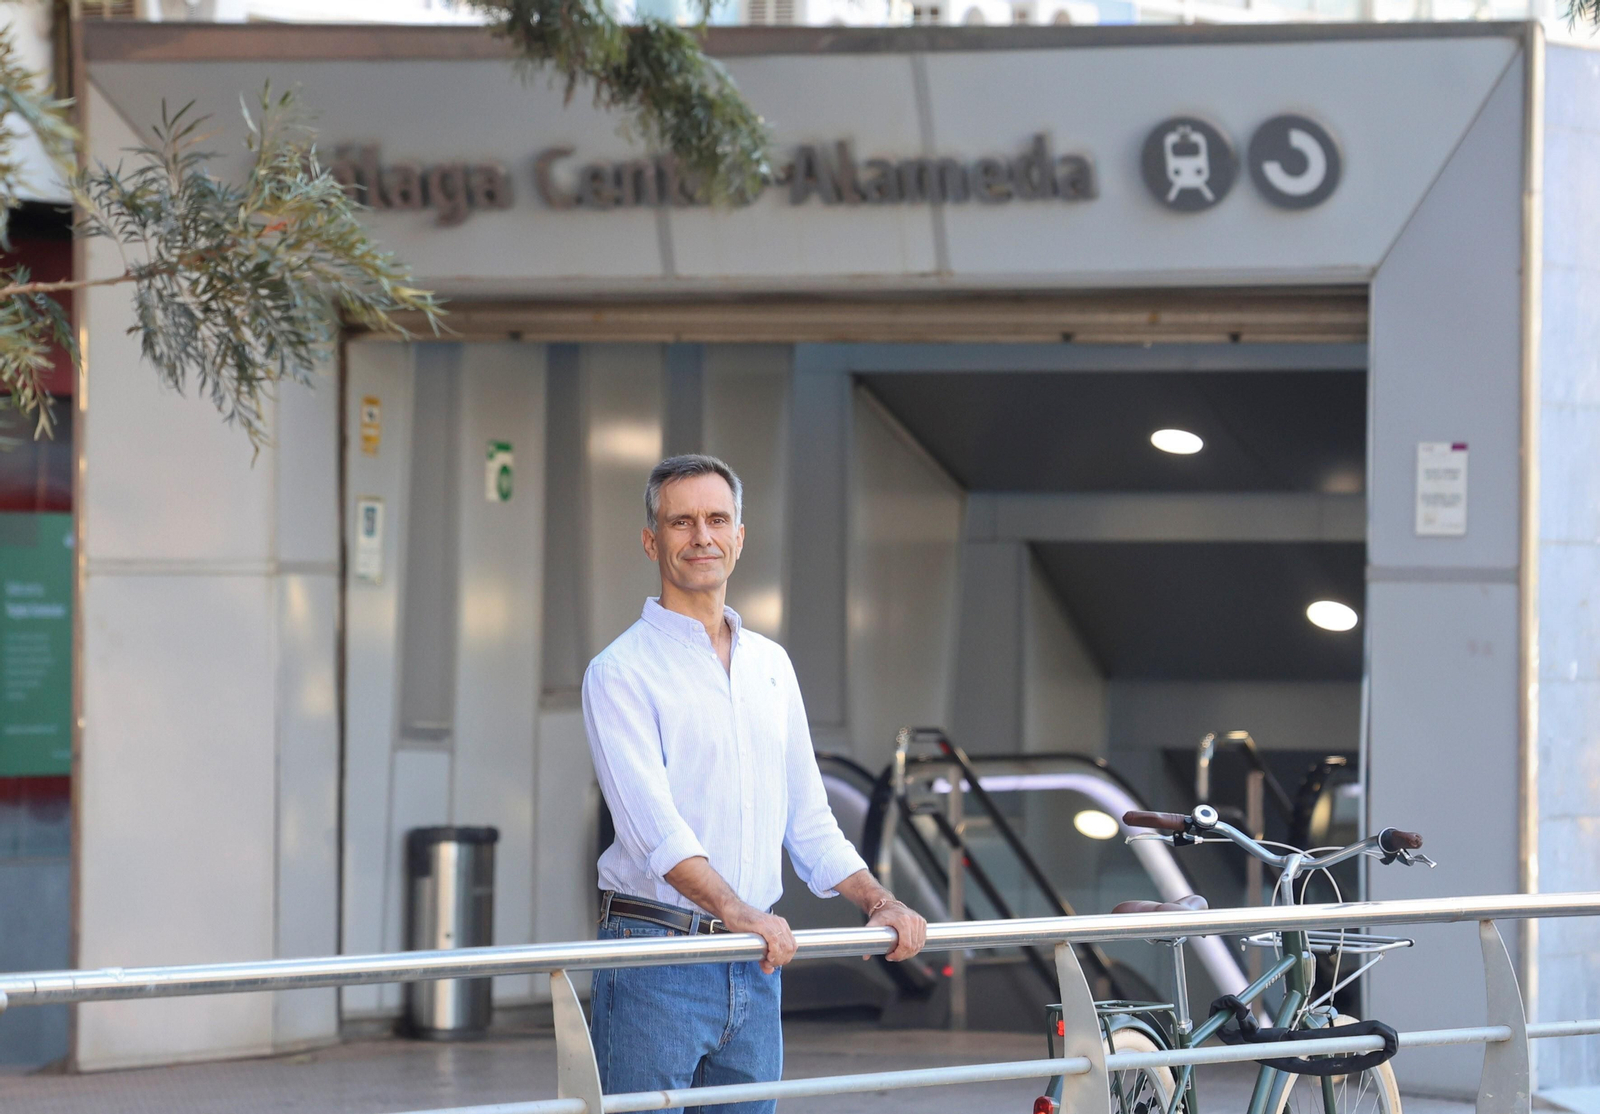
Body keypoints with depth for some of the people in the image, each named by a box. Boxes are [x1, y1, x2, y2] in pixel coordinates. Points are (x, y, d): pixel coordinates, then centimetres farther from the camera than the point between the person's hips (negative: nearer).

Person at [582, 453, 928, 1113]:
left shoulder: (771, 665, 16)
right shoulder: (622, 672, -5)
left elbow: (808, 817, 19)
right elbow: (653, 824, -19)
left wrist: (878, 902, 4)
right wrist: (737, 912, -32)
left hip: (757, 962, 6)